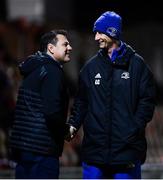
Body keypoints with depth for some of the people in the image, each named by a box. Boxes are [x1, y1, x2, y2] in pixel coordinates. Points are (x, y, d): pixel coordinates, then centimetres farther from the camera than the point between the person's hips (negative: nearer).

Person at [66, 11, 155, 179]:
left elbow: (147, 100, -1)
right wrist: (73, 124, 1)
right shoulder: (91, 66, 11)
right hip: (94, 145, 3)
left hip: (126, 148, -3)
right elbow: (81, 101, 15)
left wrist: (136, 127, -12)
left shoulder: (136, 64, 1)